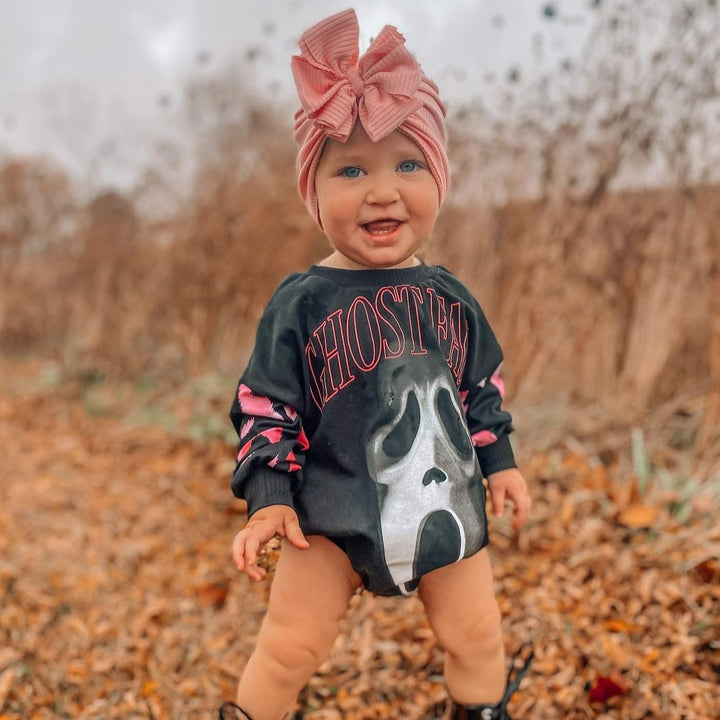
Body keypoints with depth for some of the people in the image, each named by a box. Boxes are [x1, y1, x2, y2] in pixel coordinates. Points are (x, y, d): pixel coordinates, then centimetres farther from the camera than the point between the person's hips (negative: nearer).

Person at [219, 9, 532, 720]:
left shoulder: (450, 297, 0)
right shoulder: (301, 303, -11)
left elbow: (482, 386, 12)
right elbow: (266, 404, -8)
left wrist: (499, 461, 9)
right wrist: (268, 496, -13)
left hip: (445, 504, 4)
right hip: (333, 515, -3)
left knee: (477, 639, 14)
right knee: (287, 649, 1)